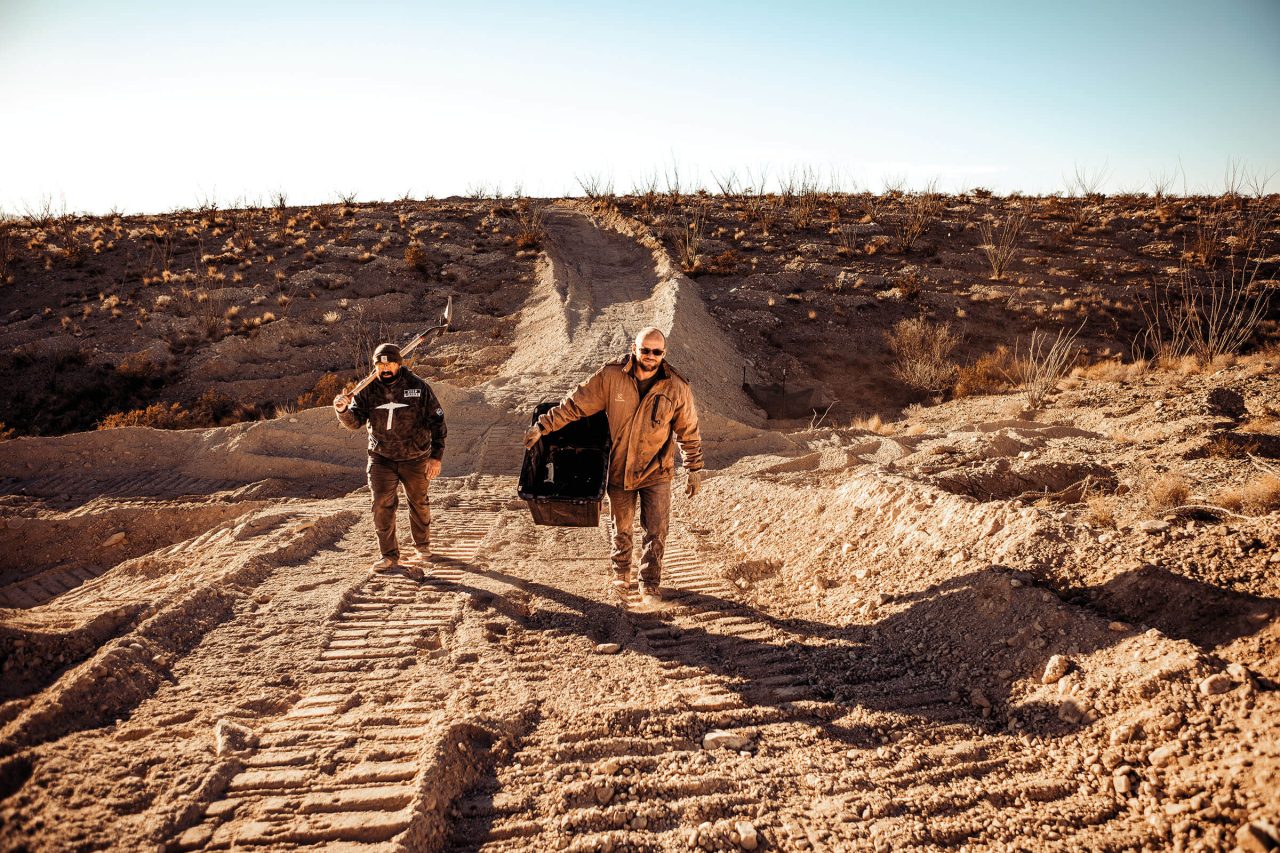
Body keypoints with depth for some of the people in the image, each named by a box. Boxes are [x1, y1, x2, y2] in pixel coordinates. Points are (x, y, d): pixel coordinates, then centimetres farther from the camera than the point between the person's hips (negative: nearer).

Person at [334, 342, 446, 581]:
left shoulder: (418, 387, -9)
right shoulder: (368, 390, -4)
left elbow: (436, 421, -6)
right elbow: (355, 421, -11)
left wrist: (436, 456, -10)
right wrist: (343, 410, -35)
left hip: (415, 458, -1)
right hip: (381, 459, 1)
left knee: (418, 504, 14)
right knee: (382, 506, -5)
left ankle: (422, 547, 35)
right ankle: (389, 554, 9)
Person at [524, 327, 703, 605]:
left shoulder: (676, 388, -11)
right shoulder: (610, 377, -14)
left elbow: (689, 432, -1)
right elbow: (575, 404, -7)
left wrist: (695, 471, 3)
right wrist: (542, 426, -7)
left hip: (656, 471, 0)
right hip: (619, 469, 1)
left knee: (656, 531, 2)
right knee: (621, 529, 16)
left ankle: (650, 586, 18)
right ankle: (621, 578, 37)